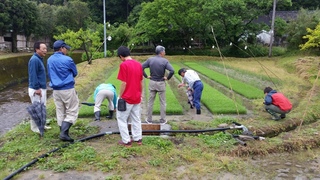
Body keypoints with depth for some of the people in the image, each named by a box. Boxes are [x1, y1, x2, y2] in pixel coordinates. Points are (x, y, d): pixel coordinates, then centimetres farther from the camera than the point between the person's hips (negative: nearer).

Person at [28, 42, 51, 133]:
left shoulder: (39, 59, 12)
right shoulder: (34, 60, -18)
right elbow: (33, 76, -22)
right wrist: (37, 88, -22)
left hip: (42, 88, 10)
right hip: (36, 89, -10)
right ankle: (35, 127, 13)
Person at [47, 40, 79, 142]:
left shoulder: (50, 60, 5)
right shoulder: (67, 60, -12)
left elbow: (50, 75, 15)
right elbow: (75, 73, 2)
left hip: (56, 90, 6)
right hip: (68, 89, -6)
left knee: (60, 113, 13)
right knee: (72, 112, 2)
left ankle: (63, 133, 19)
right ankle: (64, 132, -10)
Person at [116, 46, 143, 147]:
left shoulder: (124, 65, -16)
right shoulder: (138, 64, 4)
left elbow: (124, 83, -18)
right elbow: (141, 82, 9)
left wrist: (120, 96, -7)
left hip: (127, 98, -7)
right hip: (137, 97, 7)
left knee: (121, 119, 9)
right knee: (136, 119, 18)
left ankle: (126, 141, 13)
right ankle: (138, 138, 26)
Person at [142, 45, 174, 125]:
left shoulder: (150, 59, -2)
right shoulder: (165, 61, -11)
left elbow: (141, 67, -7)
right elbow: (172, 71, -22)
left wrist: (146, 76, 1)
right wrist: (167, 78, -8)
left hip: (152, 83, 3)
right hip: (161, 83, -3)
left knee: (150, 102, 12)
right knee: (162, 102, 9)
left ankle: (149, 119, 19)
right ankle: (162, 120, 16)